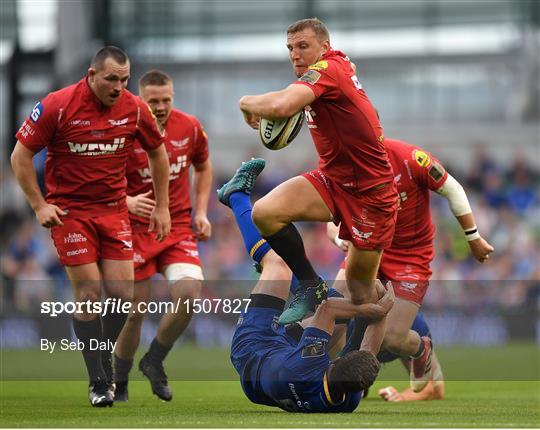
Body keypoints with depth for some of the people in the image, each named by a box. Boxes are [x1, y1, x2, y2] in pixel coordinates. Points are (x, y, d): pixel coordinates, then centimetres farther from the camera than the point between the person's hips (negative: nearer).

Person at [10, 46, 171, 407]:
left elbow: (157, 152, 13)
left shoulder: (134, 108, -4)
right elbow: (21, 156, -5)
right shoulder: (57, 106, -13)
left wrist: (162, 206, 12)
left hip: (114, 210, 3)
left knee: (121, 292, -3)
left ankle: (105, 361, 20)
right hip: (69, 211, -3)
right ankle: (98, 381, 3)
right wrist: (39, 205, -8)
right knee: (89, 293, -7)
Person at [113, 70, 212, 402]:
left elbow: (203, 168, 19)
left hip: (178, 226, 3)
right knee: (136, 310, -4)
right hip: (136, 228, -3)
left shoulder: (190, 128, 0)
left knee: (190, 293, -18)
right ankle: (119, 384, 18)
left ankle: (154, 362, 7)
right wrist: (126, 202, -25)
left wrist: (201, 211, 9)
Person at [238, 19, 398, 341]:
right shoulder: (342, 63, 4)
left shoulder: (326, 69, -21)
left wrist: (247, 102, -16)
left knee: (360, 292, 1)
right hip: (332, 178, 8)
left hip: (370, 193, -8)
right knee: (265, 212, -18)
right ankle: (310, 286, -5)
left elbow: (281, 106, -38)